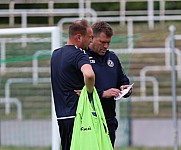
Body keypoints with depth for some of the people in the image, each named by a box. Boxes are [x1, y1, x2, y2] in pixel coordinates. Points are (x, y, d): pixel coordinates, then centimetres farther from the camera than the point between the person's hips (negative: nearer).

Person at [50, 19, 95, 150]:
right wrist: (90, 92, -15)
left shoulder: (56, 54, 15)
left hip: (61, 114, 8)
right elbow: (89, 75, -33)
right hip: (76, 115, -8)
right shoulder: (78, 55, -13)